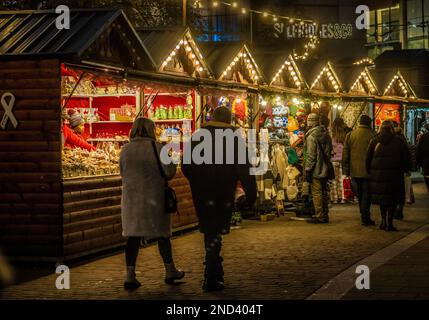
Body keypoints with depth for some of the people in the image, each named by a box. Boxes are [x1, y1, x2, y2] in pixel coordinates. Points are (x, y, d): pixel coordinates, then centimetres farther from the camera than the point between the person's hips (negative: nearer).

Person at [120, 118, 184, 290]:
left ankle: (130, 275, -4)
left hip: (131, 198, 3)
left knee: (133, 235, 5)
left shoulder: (126, 150, 1)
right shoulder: (155, 147, -11)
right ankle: (170, 271, 23)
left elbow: (124, 173, 11)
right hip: (154, 198, -3)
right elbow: (170, 171, -12)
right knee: (162, 234, 12)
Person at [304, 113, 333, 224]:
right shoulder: (326, 134, 10)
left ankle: (319, 216, -3)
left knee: (317, 193, -4)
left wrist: (308, 170, -13)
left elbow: (311, 155, -17)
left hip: (316, 170, -8)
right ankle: (325, 216, 18)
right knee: (324, 193, 13)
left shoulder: (311, 136, -14)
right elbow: (330, 151, 17)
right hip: (325, 169, 8)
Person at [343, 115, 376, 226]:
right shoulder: (372, 135, -10)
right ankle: (365, 218, -2)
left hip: (354, 171, 5)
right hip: (367, 171, -4)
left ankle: (364, 216, 24)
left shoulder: (350, 135, 5)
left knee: (360, 195, 16)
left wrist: (346, 170, 11)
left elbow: (345, 154, 7)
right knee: (366, 194, 1)